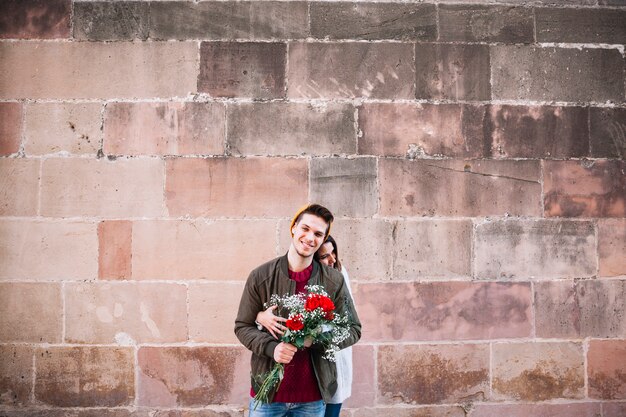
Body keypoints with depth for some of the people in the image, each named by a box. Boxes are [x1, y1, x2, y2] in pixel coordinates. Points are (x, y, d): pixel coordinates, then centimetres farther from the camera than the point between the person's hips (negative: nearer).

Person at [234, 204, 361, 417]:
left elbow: (353, 329, 2)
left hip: (313, 396, 1)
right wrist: (271, 347, -19)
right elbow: (242, 326, 1)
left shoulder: (334, 281, -2)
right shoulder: (260, 277, -4)